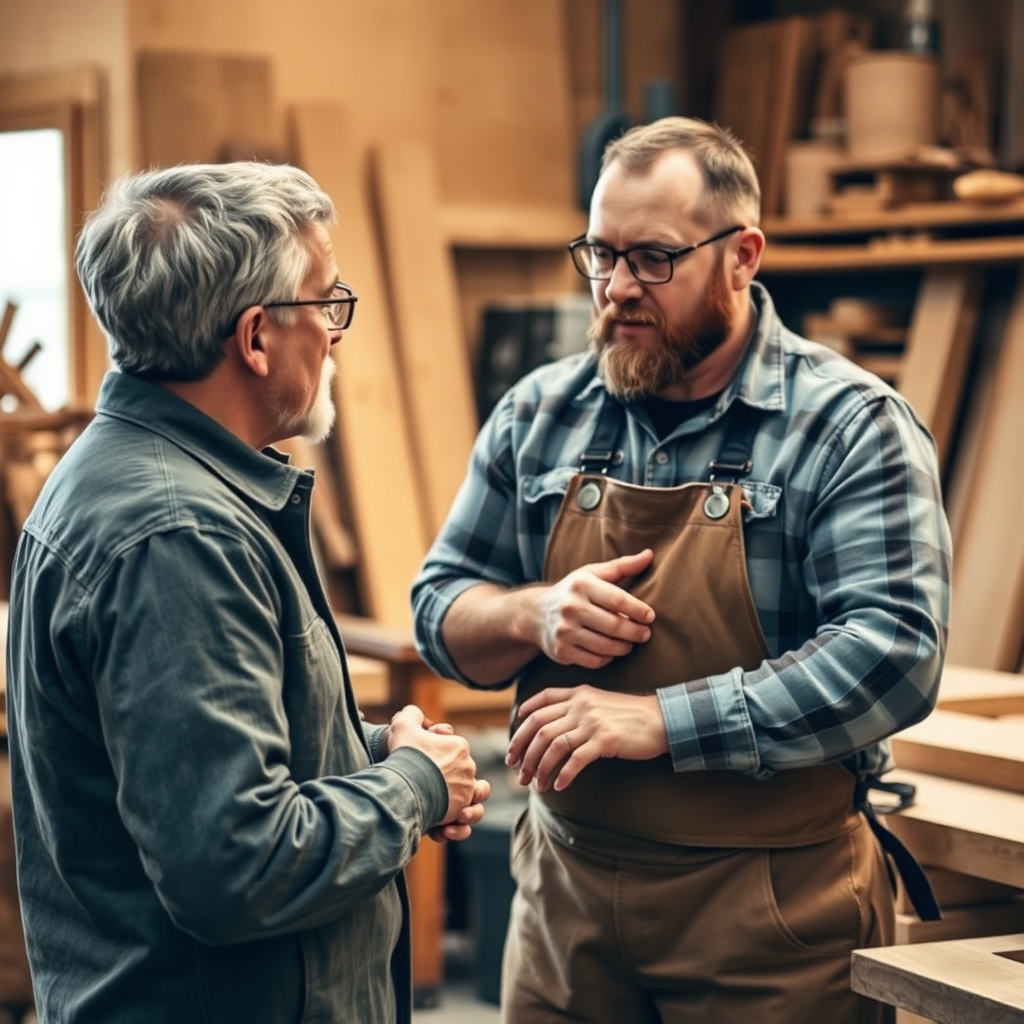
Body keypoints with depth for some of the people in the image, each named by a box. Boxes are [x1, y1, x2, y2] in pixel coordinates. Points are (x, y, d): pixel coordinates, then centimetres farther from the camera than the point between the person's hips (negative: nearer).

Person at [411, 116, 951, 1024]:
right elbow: (440, 610, 9)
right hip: (565, 891, 4)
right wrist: (534, 614, -13)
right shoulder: (539, 415, 5)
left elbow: (893, 653, -21)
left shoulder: (852, 428, -10)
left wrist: (658, 720, -25)